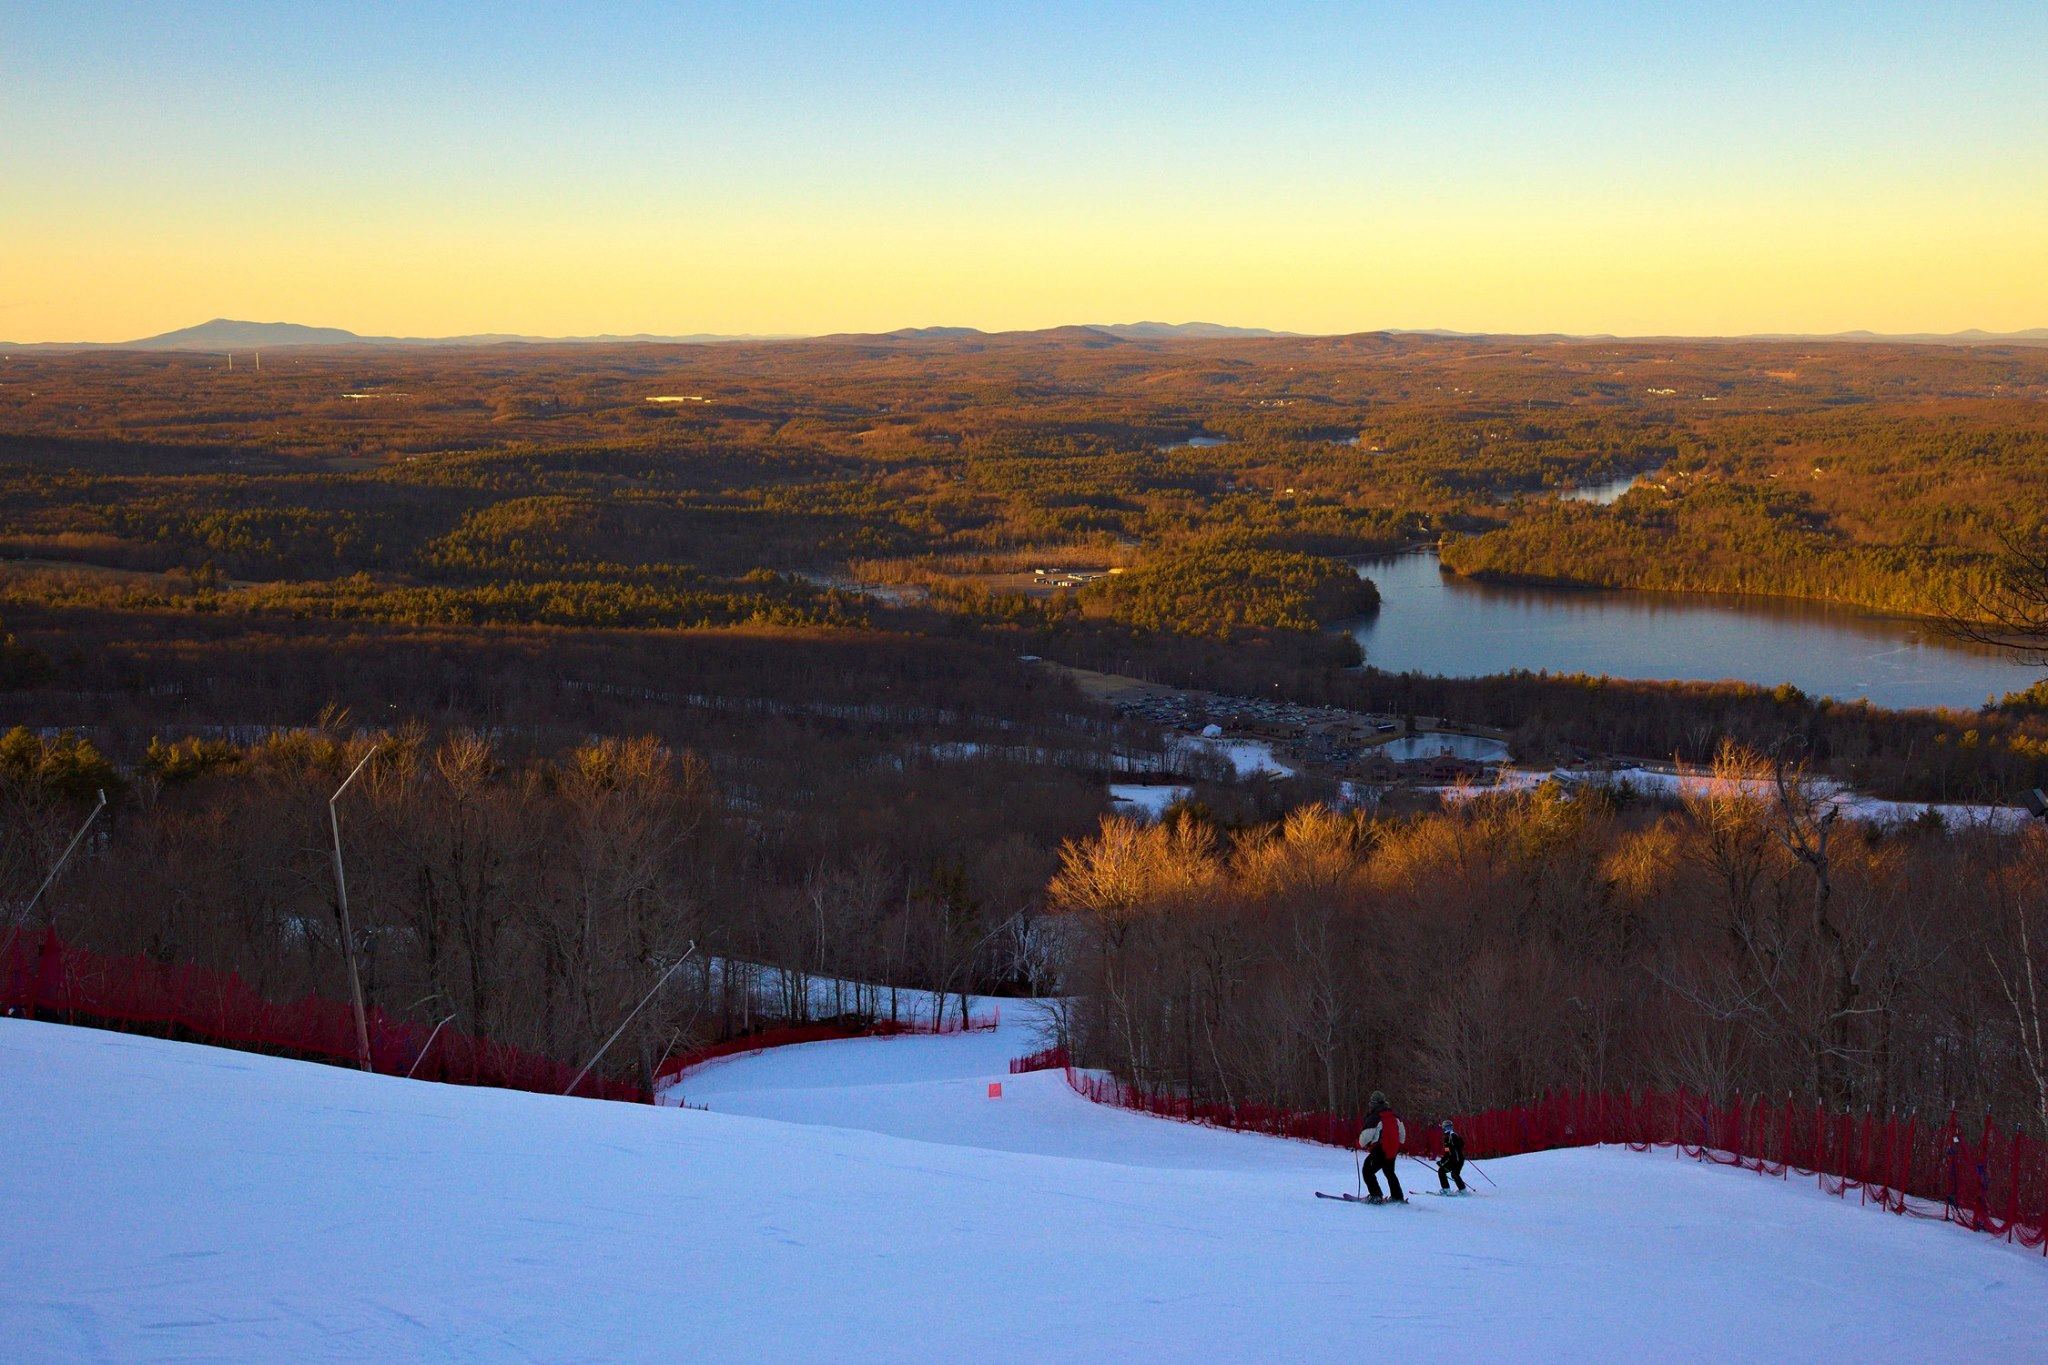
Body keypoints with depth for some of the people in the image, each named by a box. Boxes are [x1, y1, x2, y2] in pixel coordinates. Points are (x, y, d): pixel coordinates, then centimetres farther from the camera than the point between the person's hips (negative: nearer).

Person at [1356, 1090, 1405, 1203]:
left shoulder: (1374, 1118, -17)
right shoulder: (1394, 1116, 6)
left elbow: (1365, 1137, -16)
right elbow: (1402, 1133, 15)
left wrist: (1361, 1145, 6)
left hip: (1380, 1151, -7)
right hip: (1393, 1151, 7)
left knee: (1367, 1170, 5)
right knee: (1390, 1173, 27)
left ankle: (1376, 1196, -4)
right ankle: (1398, 1197, 29)